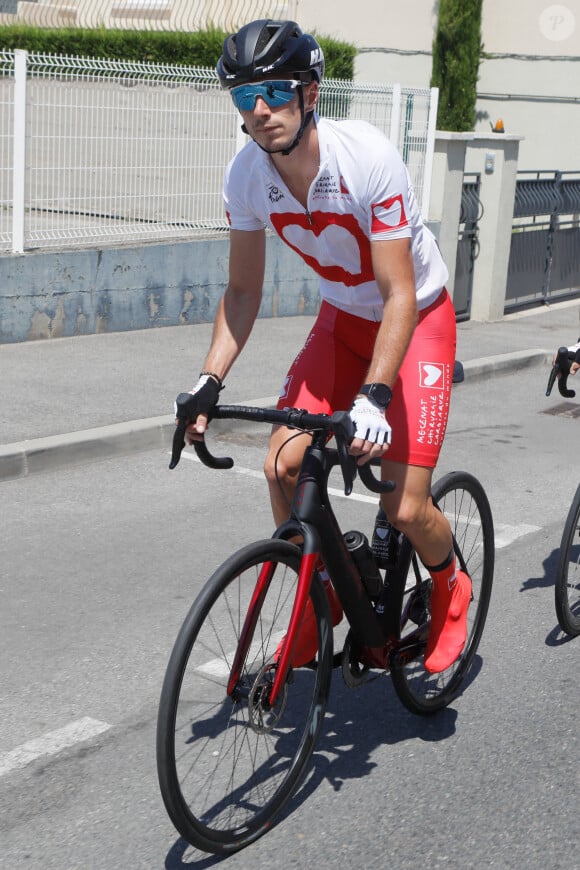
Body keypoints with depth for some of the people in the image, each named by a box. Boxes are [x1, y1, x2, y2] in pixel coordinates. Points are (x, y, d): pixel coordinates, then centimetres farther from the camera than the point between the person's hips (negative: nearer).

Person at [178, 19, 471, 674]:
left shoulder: (368, 159, -31)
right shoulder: (246, 174, -16)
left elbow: (400, 297, -31)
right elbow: (243, 291, -4)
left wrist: (374, 397, -41)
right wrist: (209, 382, -15)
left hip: (417, 319, -5)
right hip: (342, 319, 5)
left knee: (404, 509, -12)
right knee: (282, 467, -11)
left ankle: (451, 590, 23)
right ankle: (326, 595, 16)